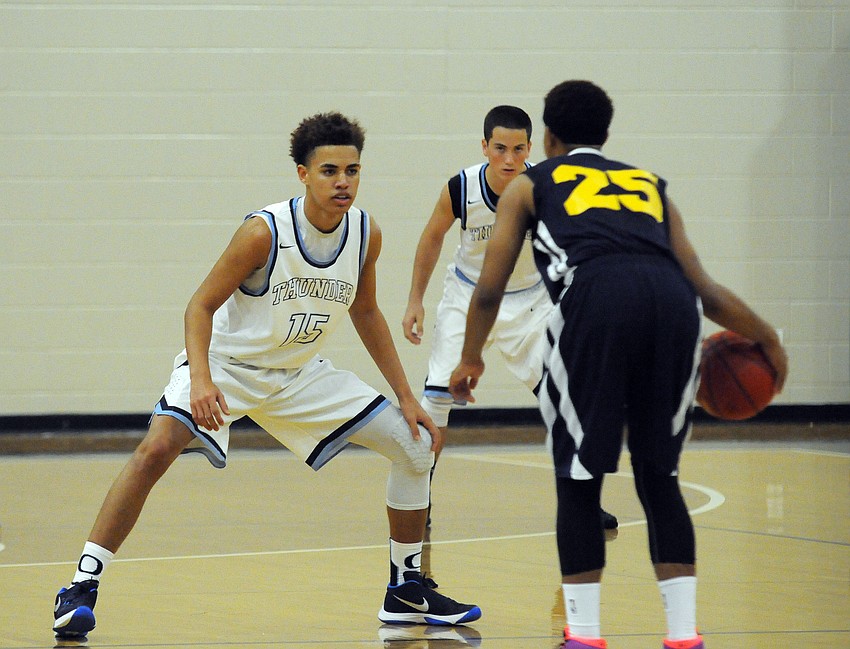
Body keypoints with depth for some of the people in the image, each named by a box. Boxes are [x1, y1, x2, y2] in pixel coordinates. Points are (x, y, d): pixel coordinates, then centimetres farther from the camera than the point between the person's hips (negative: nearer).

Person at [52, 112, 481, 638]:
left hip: (301, 374, 6)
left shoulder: (366, 234, -9)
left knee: (416, 447, 1)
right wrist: (200, 379, -35)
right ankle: (82, 588, -24)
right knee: (157, 449, -30)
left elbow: (365, 312, 8)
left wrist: (406, 398, 8)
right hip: (227, 363, -6)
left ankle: (407, 591, 17)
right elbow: (202, 305, -19)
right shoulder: (264, 233, -25)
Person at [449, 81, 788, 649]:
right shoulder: (651, 186, 35)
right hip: (673, 303, 3)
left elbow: (489, 291, 27)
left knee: (579, 482, 12)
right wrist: (767, 337, 46)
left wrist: (471, 359, 45)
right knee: (660, 478, 17)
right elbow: (705, 291, 32)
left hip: (594, 301, -3)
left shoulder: (530, 185, 28)